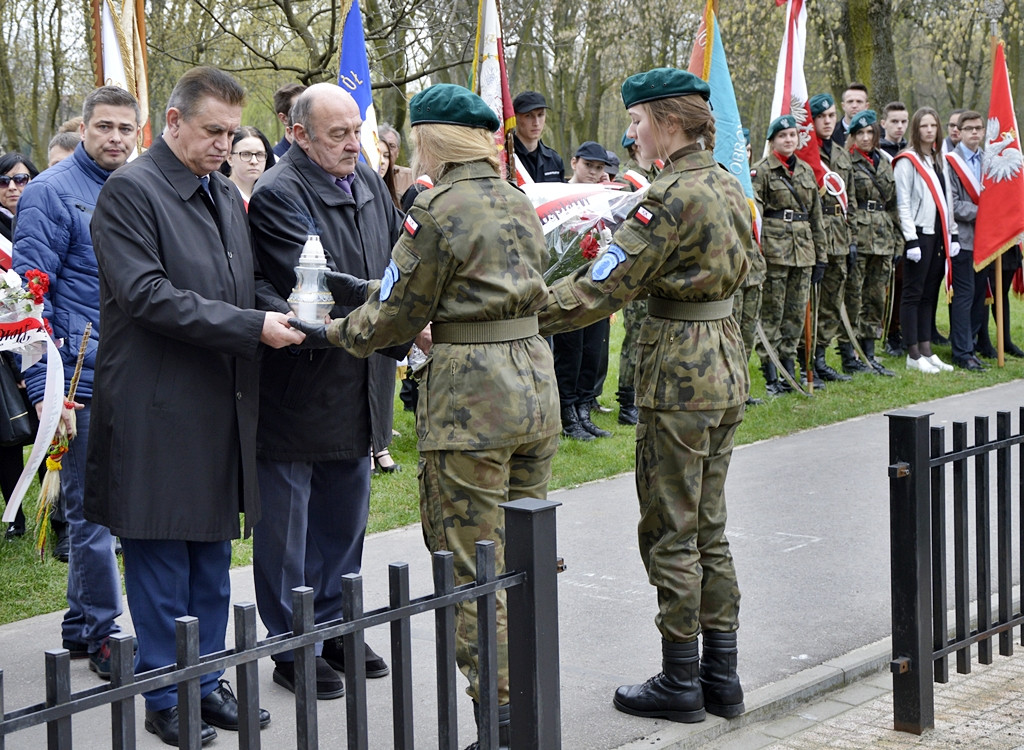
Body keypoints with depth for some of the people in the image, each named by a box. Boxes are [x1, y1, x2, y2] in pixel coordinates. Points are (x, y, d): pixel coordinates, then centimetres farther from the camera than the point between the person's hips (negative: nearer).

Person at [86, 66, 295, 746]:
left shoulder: (226, 193, 16)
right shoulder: (131, 190, -10)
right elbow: (146, 295, -18)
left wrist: (278, 315, 1)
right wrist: (251, 327, -20)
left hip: (223, 409, 8)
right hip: (159, 413, -7)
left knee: (213, 553, 13)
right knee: (161, 556, 1)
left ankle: (207, 680, 24)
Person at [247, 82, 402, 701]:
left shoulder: (369, 182, 7)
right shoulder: (278, 195, -18)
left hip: (359, 388, 8)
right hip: (299, 388, -8)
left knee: (345, 517, 18)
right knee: (288, 524, 4)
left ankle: (334, 629, 33)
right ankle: (293, 649, 16)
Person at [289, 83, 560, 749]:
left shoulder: (440, 210, -12)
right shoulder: (519, 202, 11)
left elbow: (399, 314, -6)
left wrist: (333, 332, 13)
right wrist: (369, 289, 23)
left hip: (471, 396, -8)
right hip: (535, 381, 8)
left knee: (472, 566, 0)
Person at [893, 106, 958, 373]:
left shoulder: (939, 160, 16)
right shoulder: (907, 161, -7)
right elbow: (902, 204, -11)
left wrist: (953, 234, 12)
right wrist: (910, 239, -16)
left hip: (938, 234, 7)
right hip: (919, 233, -7)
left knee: (930, 294, 9)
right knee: (914, 294, -3)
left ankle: (926, 350, 13)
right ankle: (913, 355, 0)